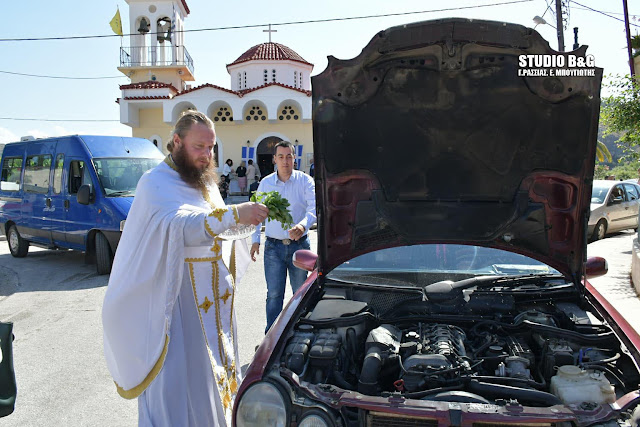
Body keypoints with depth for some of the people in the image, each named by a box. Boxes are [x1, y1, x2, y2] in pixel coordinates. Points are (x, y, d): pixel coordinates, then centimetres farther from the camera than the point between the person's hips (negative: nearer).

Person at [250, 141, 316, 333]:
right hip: (273, 246, 1)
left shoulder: (305, 181, -2)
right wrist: (255, 239, 7)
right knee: (274, 294, 3)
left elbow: (314, 207, -14)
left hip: (299, 244, -1)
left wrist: (303, 225, -33)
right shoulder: (265, 183, 5)